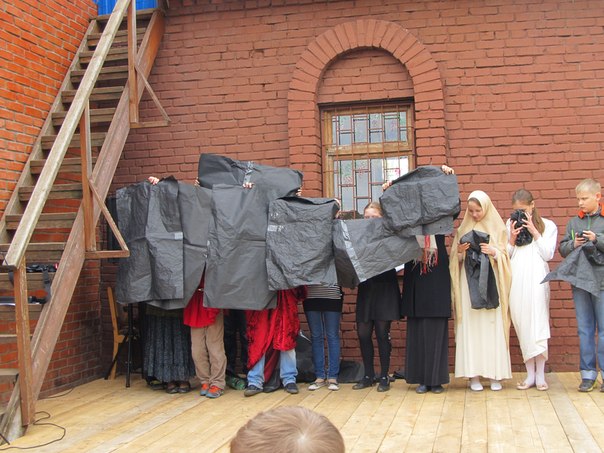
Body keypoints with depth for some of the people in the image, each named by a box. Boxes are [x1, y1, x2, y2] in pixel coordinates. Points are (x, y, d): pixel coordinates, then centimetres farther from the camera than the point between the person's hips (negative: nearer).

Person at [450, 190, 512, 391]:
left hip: (491, 281, -1)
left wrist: (494, 252, -13)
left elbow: (505, 256, 5)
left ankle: (495, 373, 3)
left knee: (492, 326, -3)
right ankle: (473, 374, 1)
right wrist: (459, 252, -9)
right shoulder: (463, 229, 10)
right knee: (470, 326, -3)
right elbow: (455, 259, 12)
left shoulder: (497, 228, 6)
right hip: (469, 282, 1)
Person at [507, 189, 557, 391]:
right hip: (516, 281, 2)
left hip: (536, 278, -2)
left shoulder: (548, 226, 11)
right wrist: (512, 239, -4)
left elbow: (548, 254, 1)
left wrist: (534, 233, -3)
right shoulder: (510, 224, 15)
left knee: (538, 323, -8)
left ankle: (540, 374, -2)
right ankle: (530, 374, 6)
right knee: (521, 325, 0)